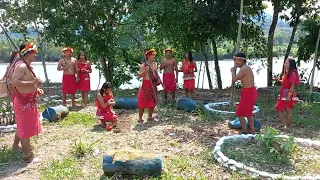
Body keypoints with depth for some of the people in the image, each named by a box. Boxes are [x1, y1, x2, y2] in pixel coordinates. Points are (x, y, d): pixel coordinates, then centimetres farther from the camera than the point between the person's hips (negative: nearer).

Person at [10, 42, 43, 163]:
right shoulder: (21, 66, -20)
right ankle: (27, 155, 9)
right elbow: (14, 82, -31)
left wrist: (36, 89, 10)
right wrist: (33, 82, -29)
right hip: (24, 101, -11)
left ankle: (16, 145, 41)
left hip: (29, 100, 11)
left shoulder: (27, 66, 12)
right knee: (26, 127, -1)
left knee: (23, 125, 24)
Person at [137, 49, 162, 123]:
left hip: (153, 86, 7)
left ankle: (150, 117, 24)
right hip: (146, 85, -7)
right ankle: (140, 118, 0)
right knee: (143, 102, -6)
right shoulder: (143, 65, -9)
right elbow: (139, 76, -15)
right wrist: (145, 71, -31)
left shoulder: (155, 65, 12)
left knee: (152, 102, 11)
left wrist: (161, 83, 22)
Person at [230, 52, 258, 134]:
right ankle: (252, 131, 29)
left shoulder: (244, 68, -18)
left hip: (248, 93, -10)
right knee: (248, 113, 21)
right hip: (251, 91, 10)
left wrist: (232, 71, -2)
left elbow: (234, 79, -19)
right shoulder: (247, 68, 14)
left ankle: (245, 131, 9)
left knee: (240, 114, 1)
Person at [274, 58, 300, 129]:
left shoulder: (293, 73, -17)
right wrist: (278, 80, 9)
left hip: (289, 94, -9)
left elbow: (292, 85, -21)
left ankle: (288, 125, 14)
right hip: (283, 94, 9)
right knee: (278, 108, 13)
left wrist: (289, 95, -24)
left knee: (288, 110, 1)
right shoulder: (286, 73, 11)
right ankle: (283, 123, 24)